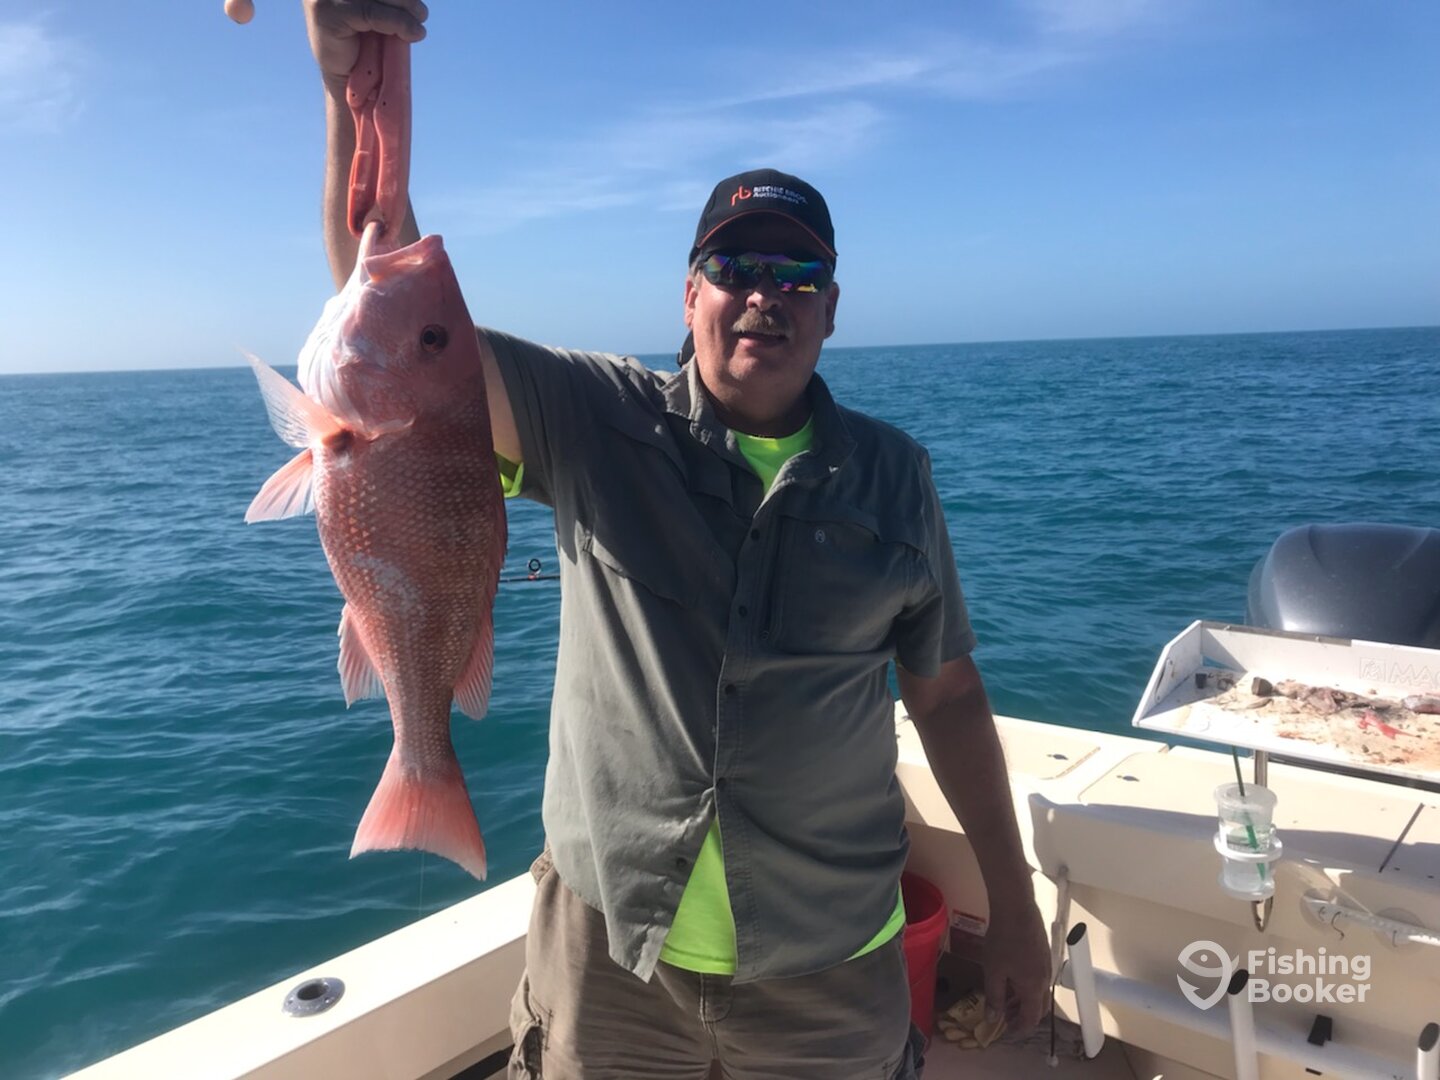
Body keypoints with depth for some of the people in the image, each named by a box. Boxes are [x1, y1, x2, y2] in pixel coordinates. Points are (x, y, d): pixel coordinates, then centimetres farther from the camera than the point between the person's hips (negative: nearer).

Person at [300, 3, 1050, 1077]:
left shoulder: (893, 474, -1)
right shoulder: (599, 423, -6)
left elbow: (948, 695, 4)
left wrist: (1013, 909, 6)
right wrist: (356, 91, -31)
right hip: (606, 940, 0)